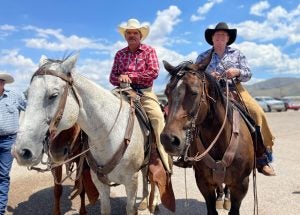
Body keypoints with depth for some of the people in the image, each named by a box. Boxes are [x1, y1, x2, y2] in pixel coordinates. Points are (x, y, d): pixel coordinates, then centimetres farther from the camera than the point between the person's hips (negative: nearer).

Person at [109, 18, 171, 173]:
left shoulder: (149, 51, 5)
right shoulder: (119, 54, 14)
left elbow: (154, 72, -8)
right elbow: (112, 77, 13)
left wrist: (130, 75, -10)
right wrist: (120, 79, -11)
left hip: (145, 92, -3)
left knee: (157, 116, -22)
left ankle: (164, 158, -16)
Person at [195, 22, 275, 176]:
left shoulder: (237, 54, 14)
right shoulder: (203, 57, 11)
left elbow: (248, 74, 9)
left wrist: (237, 72, -13)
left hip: (235, 90, 1)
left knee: (258, 113, -21)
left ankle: (263, 158, -10)